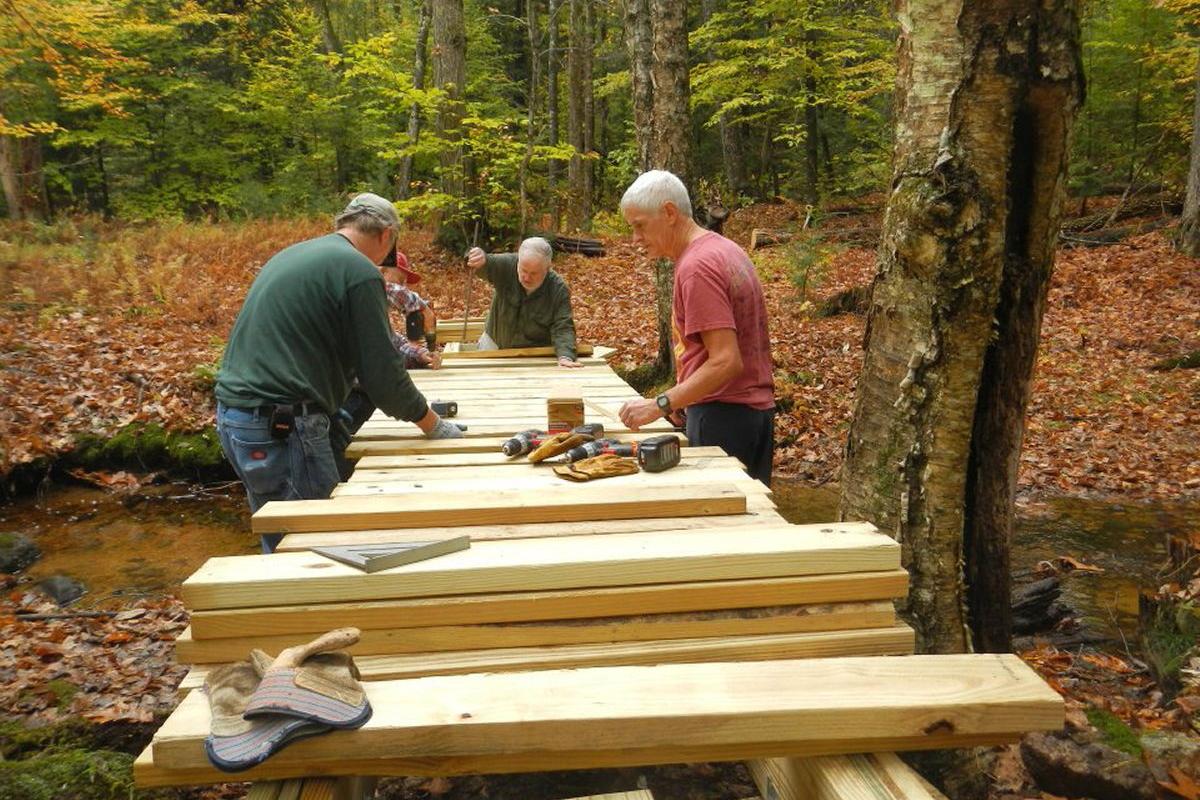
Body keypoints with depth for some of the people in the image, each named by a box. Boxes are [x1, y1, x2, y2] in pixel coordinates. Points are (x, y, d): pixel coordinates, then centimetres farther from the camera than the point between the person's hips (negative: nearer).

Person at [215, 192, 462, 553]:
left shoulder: (293, 254, 18)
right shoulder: (360, 271, -9)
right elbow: (382, 372, -9)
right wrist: (434, 425, 4)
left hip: (234, 416, 9)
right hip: (281, 428, -9)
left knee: (280, 545, 18)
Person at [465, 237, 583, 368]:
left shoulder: (559, 289, -20)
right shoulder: (507, 265, -19)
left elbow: (563, 328, -23)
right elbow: (487, 264, -35)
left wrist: (565, 356, -41)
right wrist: (480, 259, -60)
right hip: (494, 344, 1)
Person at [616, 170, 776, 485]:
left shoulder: (697, 266, -17)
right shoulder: (725, 249, 13)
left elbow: (725, 362, -24)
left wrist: (660, 404, -21)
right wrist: (682, 397, 14)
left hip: (722, 416, -10)